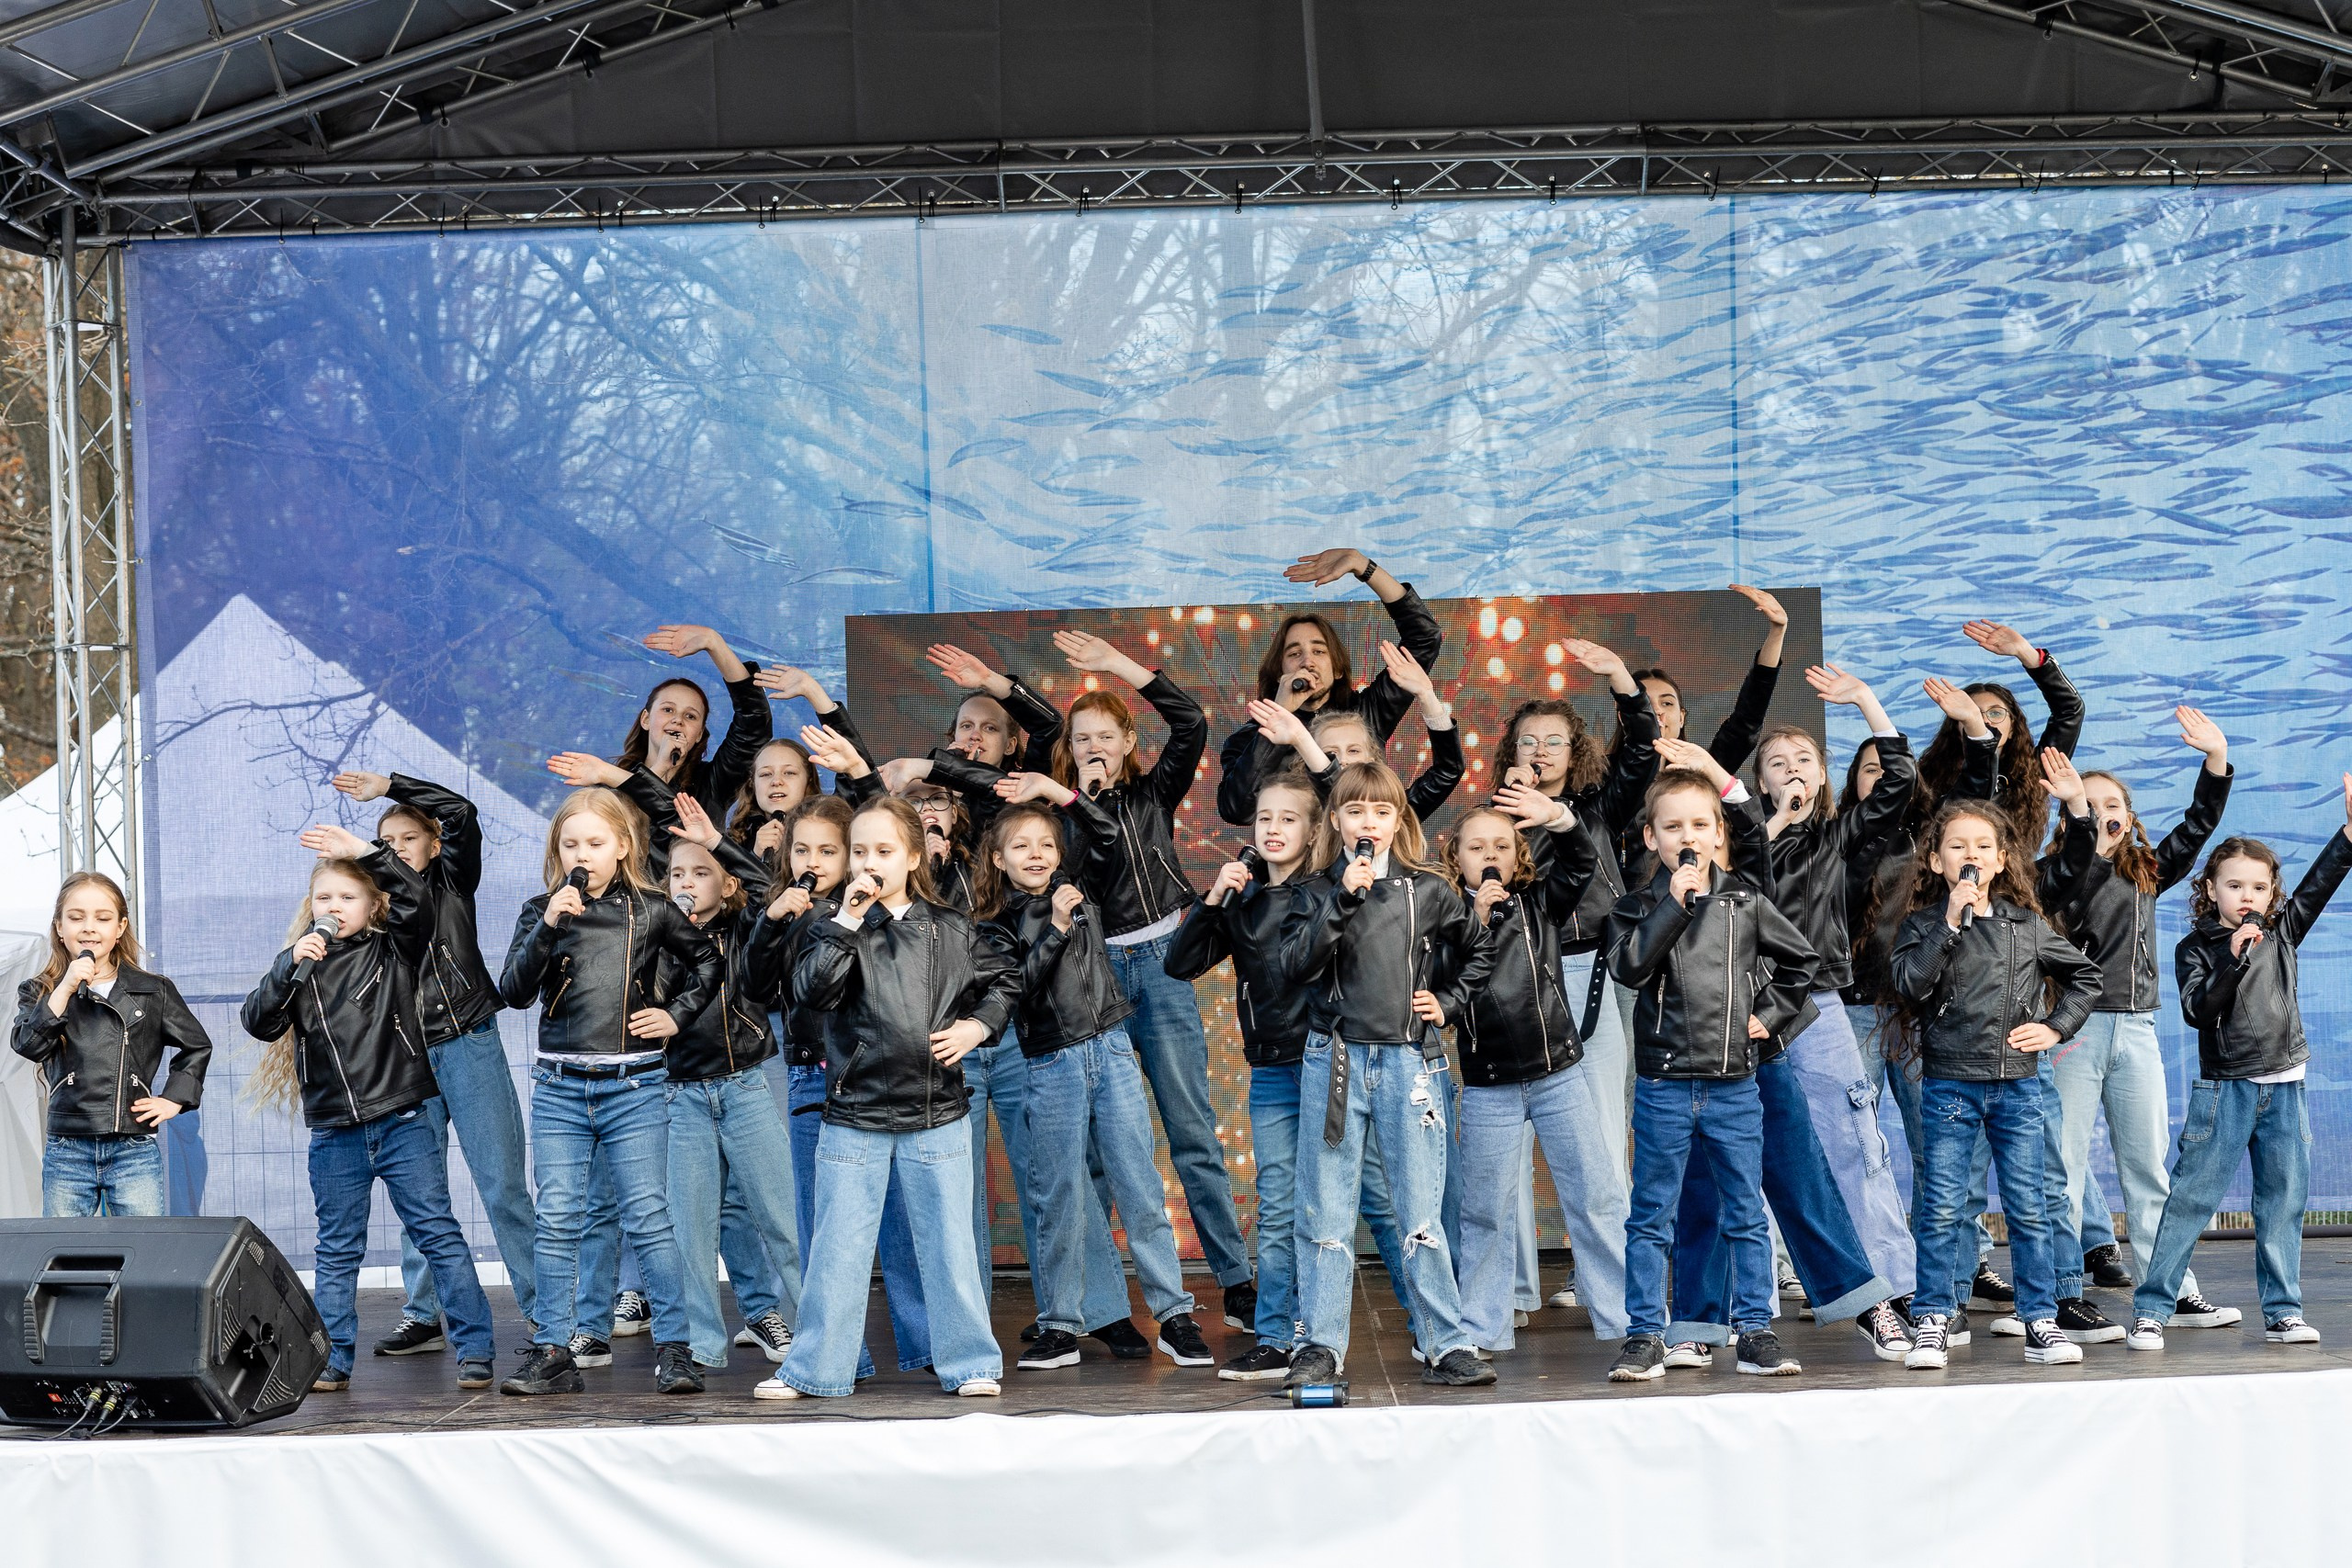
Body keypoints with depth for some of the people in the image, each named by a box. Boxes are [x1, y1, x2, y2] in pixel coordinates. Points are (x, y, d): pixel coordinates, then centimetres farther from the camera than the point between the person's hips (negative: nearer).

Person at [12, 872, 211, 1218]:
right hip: (66, 1153, 1)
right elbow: (27, 1045, -10)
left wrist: (173, 1099, 8)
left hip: (135, 1152, -1)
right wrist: (66, 988, -15)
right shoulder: (39, 992, 8)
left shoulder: (155, 991, 8)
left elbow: (197, 1045, 18)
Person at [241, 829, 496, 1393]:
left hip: (402, 1123, -3)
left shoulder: (392, 952, 3)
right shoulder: (301, 967, 9)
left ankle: (475, 1348, 1)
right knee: (337, 1250, 11)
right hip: (334, 1134, 3)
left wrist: (366, 851, -18)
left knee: (438, 1234, -2)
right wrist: (293, 965, -15)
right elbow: (258, 1022, -3)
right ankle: (332, 1360, 19)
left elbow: (415, 902, -14)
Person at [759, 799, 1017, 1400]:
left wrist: (977, 1025, 1)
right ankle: (814, 1369, 16)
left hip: (936, 1114, 1)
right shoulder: (840, 928, 0)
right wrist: (847, 922, -20)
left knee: (948, 1243, 7)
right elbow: (810, 990, -17)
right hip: (853, 1116, 0)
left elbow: (1003, 979, 17)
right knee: (838, 1247, 6)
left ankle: (970, 1362, 18)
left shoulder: (951, 929, 3)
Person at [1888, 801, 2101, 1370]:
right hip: (1948, 1084, -2)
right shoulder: (1923, 923, 0)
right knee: (1939, 1209, 0)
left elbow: (2085, 975, 18)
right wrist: (1951, 923, -20)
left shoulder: (2026, 924, 7)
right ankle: (1932, 1322, 8)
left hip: (2017, 1085, 2)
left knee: (2029, 1208, 6)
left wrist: (2056, 1026, 5)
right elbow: (1910, 984, -17)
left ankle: (2040, 1322, 14)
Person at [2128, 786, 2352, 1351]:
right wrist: (2233, 957, -22)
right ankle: (2150, 1310, -1)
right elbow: (2197, 1011, -13)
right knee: (2191, 1199, -4)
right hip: (2224, 1089, -4)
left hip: (2284, 1090, 4)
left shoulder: (2282, 933, 9)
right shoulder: (2196, 947, -2)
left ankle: (2282, 1312, 18)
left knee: (2284, 1203, 7)